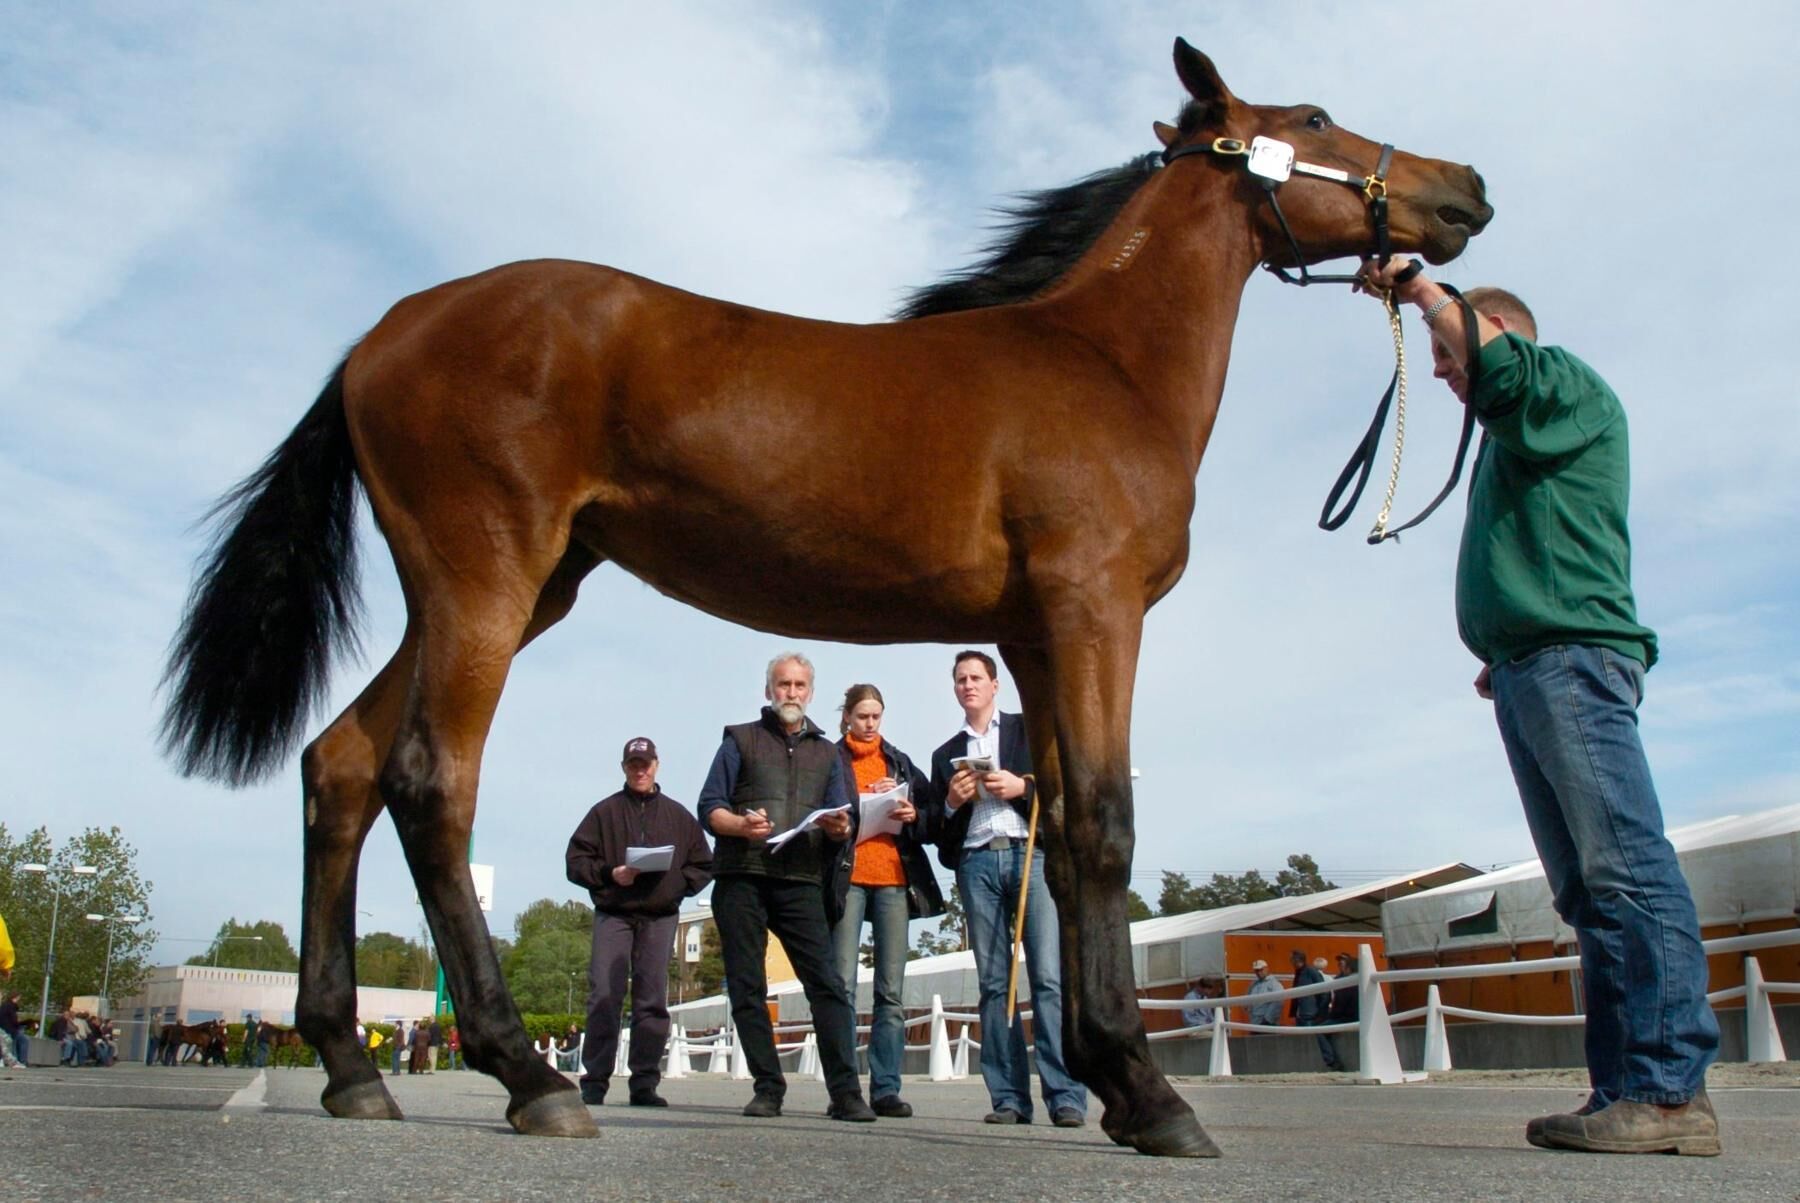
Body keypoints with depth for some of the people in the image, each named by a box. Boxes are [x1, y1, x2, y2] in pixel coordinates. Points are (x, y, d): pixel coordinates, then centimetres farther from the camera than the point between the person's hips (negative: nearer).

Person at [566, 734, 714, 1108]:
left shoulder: (678, 815, 14)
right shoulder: (604, 811, 9)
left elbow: (703, 865, 14)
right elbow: (575, 861, 6)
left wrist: (676, 883, -4)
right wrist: (610, 874, -10)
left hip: (660, 918, 1)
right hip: (613, 914, -1)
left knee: (652, 1001, 0)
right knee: (604, 997, -9)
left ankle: (644, 1083, 4)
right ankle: (594, 1081, -3)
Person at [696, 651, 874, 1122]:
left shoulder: (826, 753, 21)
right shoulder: (740, 740, 13)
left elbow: (841, 825, 15)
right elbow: (709, 807, 5)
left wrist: (839, 827, -9)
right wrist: (741, 825, -16)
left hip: (801, 883, 1)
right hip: (741, 879, -1)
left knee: (827, 984, -9)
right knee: (747, 989, 0)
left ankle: (845, 1092, -9)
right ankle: (768, 1088, 8)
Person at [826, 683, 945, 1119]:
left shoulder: (900, 762, 19)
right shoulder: (831, 759, 8)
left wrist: (914, 816, -3)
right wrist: (864, 801, -12)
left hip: (895, 878, 3)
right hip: (847, 876, -3)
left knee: (891, 990, 1)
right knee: (842, 985, -6)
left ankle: (886, 1088, 3)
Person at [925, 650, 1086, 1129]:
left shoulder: (1030, 729, 15)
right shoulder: (946, 754, 22)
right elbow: (936, 829, 19)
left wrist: (1022, 787, -8)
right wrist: (951, 803, 0)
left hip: (1032, 854, -3)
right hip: (976, 864, 3)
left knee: (1050, 977, -11)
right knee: (993, 983, 0)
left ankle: (1066, 1095, -12)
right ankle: (1009, 1098, 2)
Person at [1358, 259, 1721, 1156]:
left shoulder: (1572, 389, 5)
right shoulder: (1508, 439, 30)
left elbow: (1498, 360, -19)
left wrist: (1419, 289, -8)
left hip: (1572, 660, -10)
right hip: (1527, 674, 10)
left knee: (1624, 866, -14)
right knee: (1586, 889, 3)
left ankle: (1671, 1089, -15)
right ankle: (1626, 1087, 3)